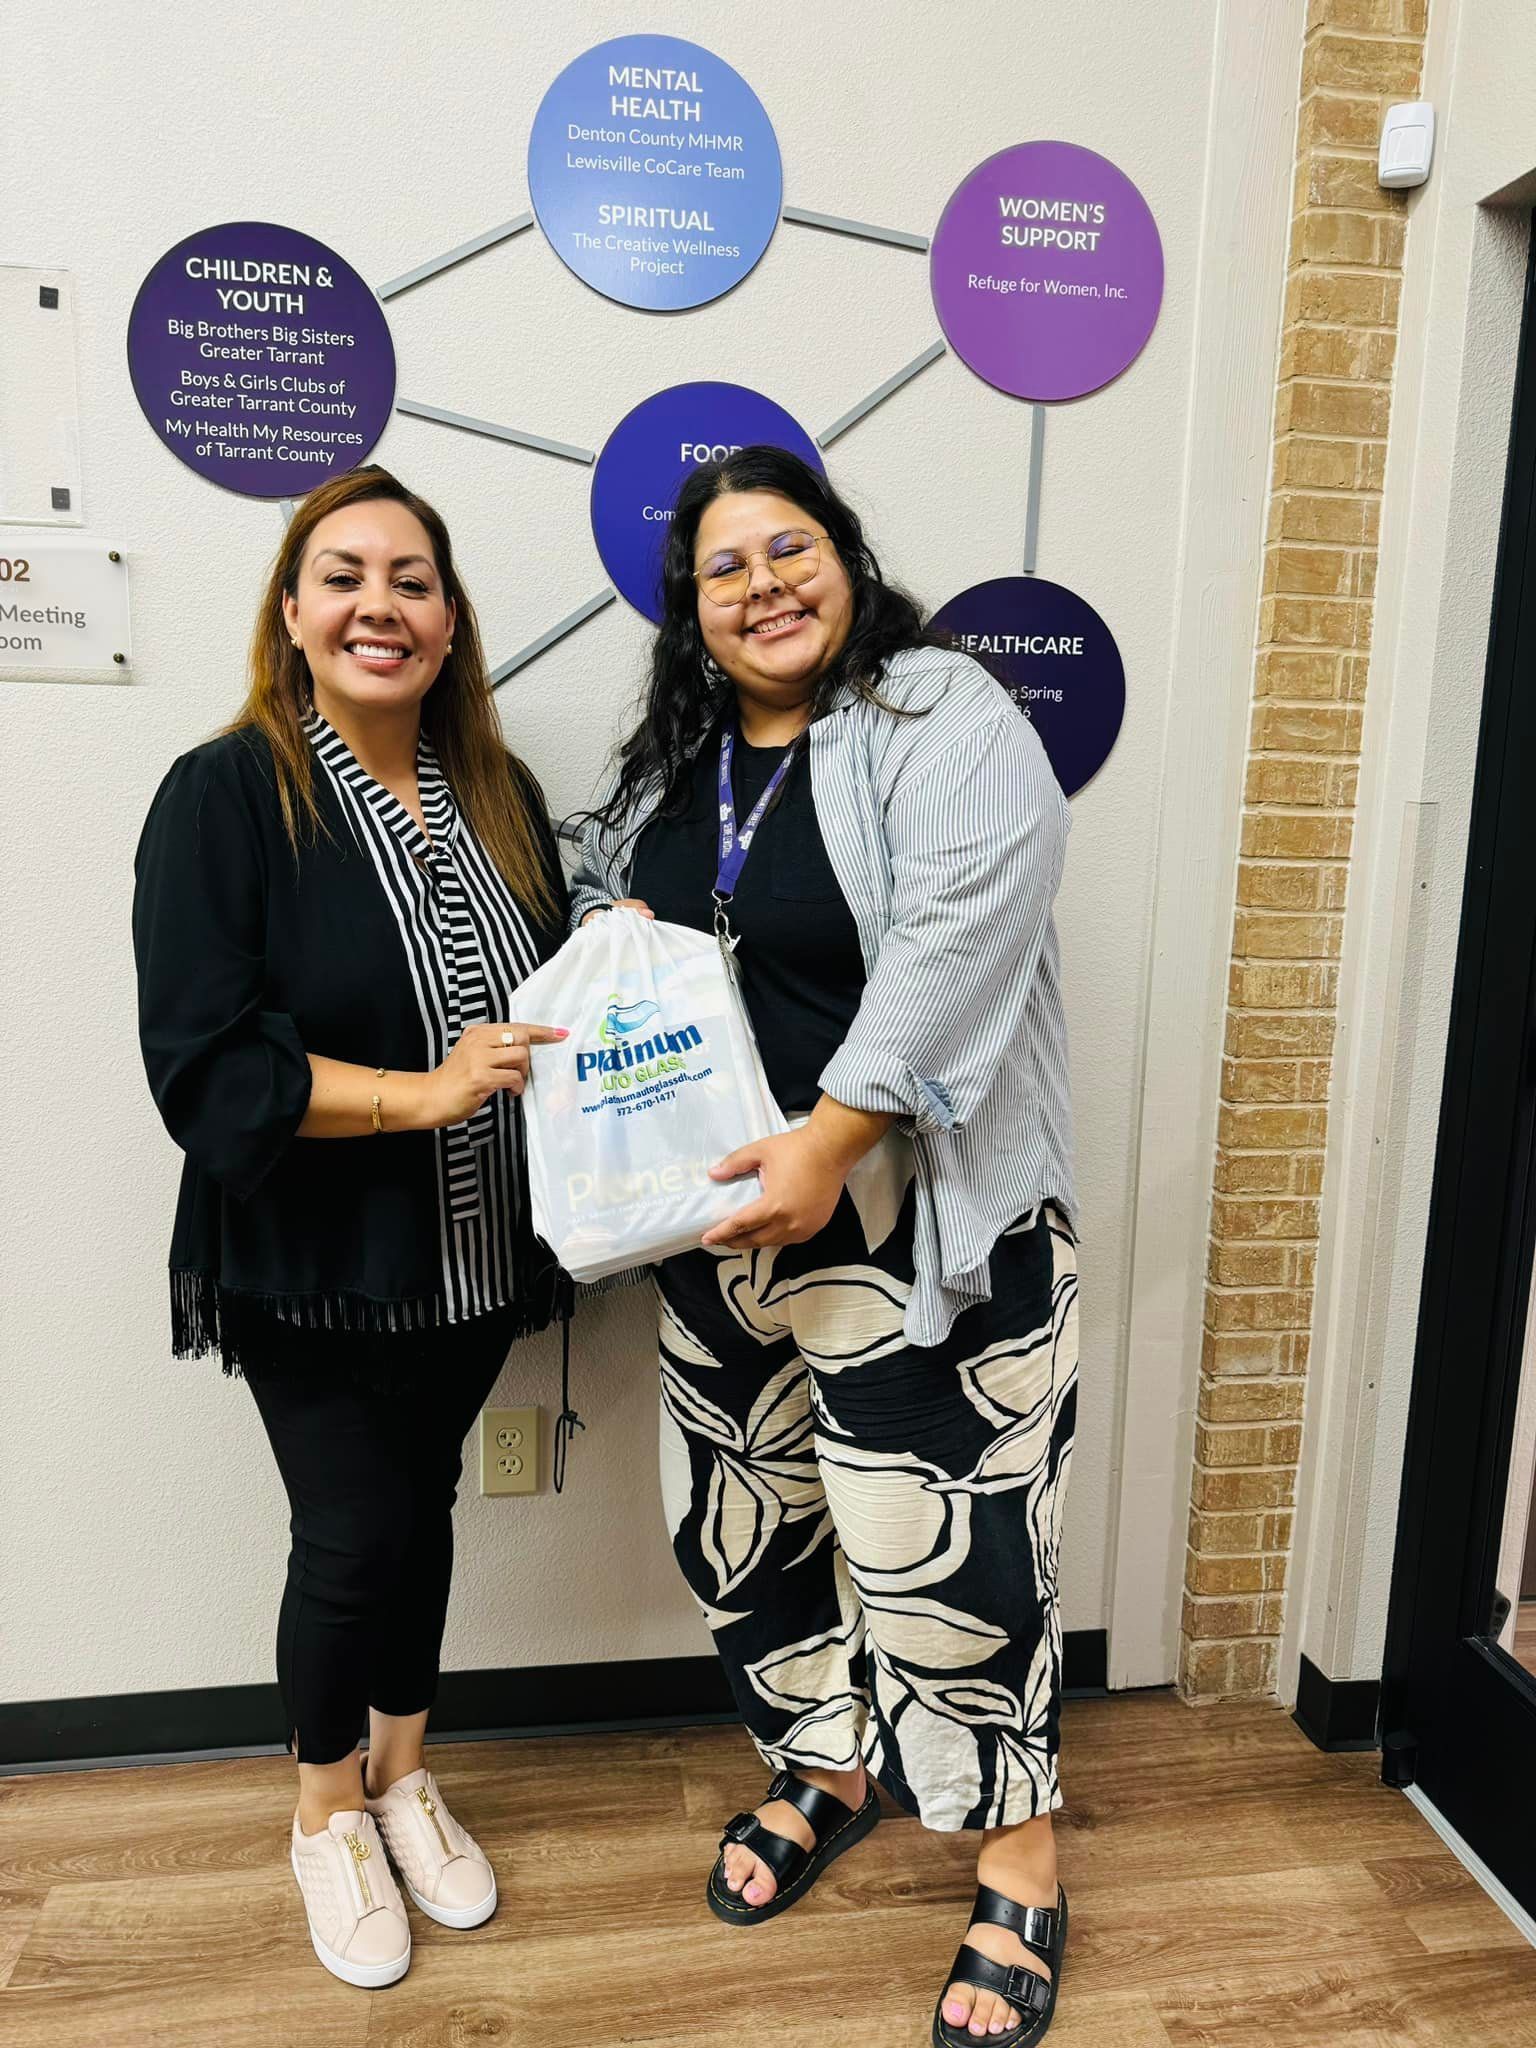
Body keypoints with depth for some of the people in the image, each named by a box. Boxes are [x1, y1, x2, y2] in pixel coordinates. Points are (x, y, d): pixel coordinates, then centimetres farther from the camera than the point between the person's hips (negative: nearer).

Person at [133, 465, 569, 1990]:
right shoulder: (225, 797, -13)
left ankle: (403, 1776, 44)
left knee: (422, 1509, 19)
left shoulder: (497, 797, 3)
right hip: (313, 1264, -4)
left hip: (470, 1258, 5)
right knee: (353, 1537, 6)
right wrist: (421, 1090, -28)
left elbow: (545, 1006, 12)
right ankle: (326, 1816, 37)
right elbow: (201, 1066, -20)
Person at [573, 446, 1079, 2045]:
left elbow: (956, 945, -22)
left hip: (914, 1214, -7)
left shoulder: (943, 721, -10)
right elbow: (597, 899, 25)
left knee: (937, 1533, 0)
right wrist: (610, 932, 1)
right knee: (744, 1517, 17)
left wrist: (825, 1147, -25)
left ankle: (1020, 1865, 25)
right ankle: (827, 1774, 43)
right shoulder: (672, 760, 12)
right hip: (719, 1213, 7)